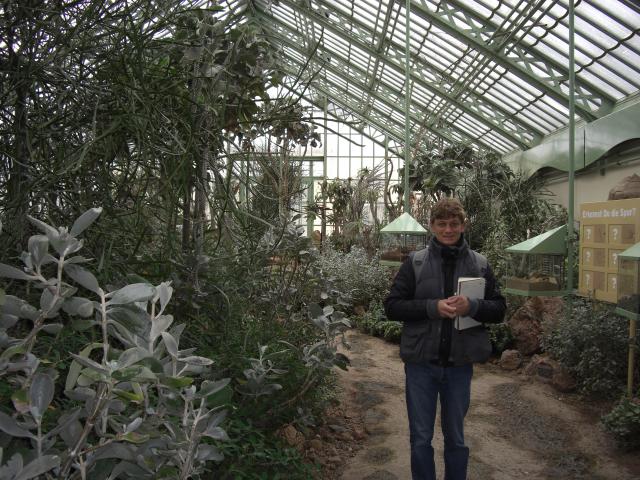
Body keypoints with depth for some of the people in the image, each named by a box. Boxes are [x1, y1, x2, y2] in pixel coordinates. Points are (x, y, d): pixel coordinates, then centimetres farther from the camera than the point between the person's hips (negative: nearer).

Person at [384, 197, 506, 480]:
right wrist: (433, 307, -19)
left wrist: (471, 307, -18)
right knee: (421, 438, 12)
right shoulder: (415, 262, -4)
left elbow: (499, 309, 3)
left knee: (456, 438, 17)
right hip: (421, 363, -1)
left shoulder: (480, 264, 1)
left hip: (460, 364, 1)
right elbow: (392, 306, -6)